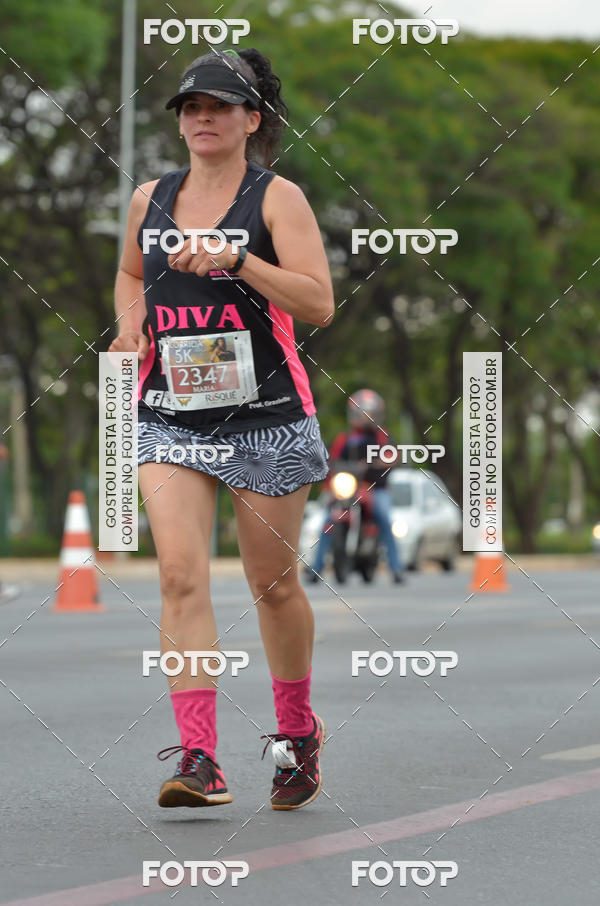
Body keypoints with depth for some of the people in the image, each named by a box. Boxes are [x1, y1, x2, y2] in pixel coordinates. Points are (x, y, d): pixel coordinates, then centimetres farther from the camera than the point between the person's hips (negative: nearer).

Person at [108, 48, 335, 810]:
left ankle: (296, 731, 32)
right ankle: (198, 759, -18)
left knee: (274, 583, 9)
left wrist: (236, 261, -22)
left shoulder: (277, 198, -3)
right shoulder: (149, 199, 10)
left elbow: (319, 303, -12)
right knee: (181, 574, -15)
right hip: (169, 414, 3)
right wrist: (131, 323, 8)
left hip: (266, 414, -2)